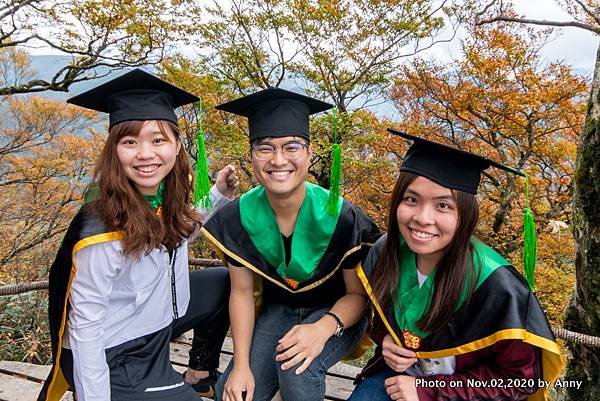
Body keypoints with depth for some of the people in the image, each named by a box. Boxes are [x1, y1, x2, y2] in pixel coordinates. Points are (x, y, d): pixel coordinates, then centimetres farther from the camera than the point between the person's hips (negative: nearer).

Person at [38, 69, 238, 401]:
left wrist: (219, 195, 0)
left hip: (159, 319, 8)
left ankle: (200, 373, 32)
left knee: (228, 281, 16)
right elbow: (85, 328, -23)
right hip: (112, 358, -7)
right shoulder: (102, 234, -32)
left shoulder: (168, 198, -11)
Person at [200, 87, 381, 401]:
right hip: (278, 310, 3)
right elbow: (242, 292, -6)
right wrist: (241, 364, -15)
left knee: (297, 365, -32)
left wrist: (323, 328, -33)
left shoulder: (341, 218, -25)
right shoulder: (239, 217, -16)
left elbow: (357, 293, -13)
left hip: (336, 312, -2)